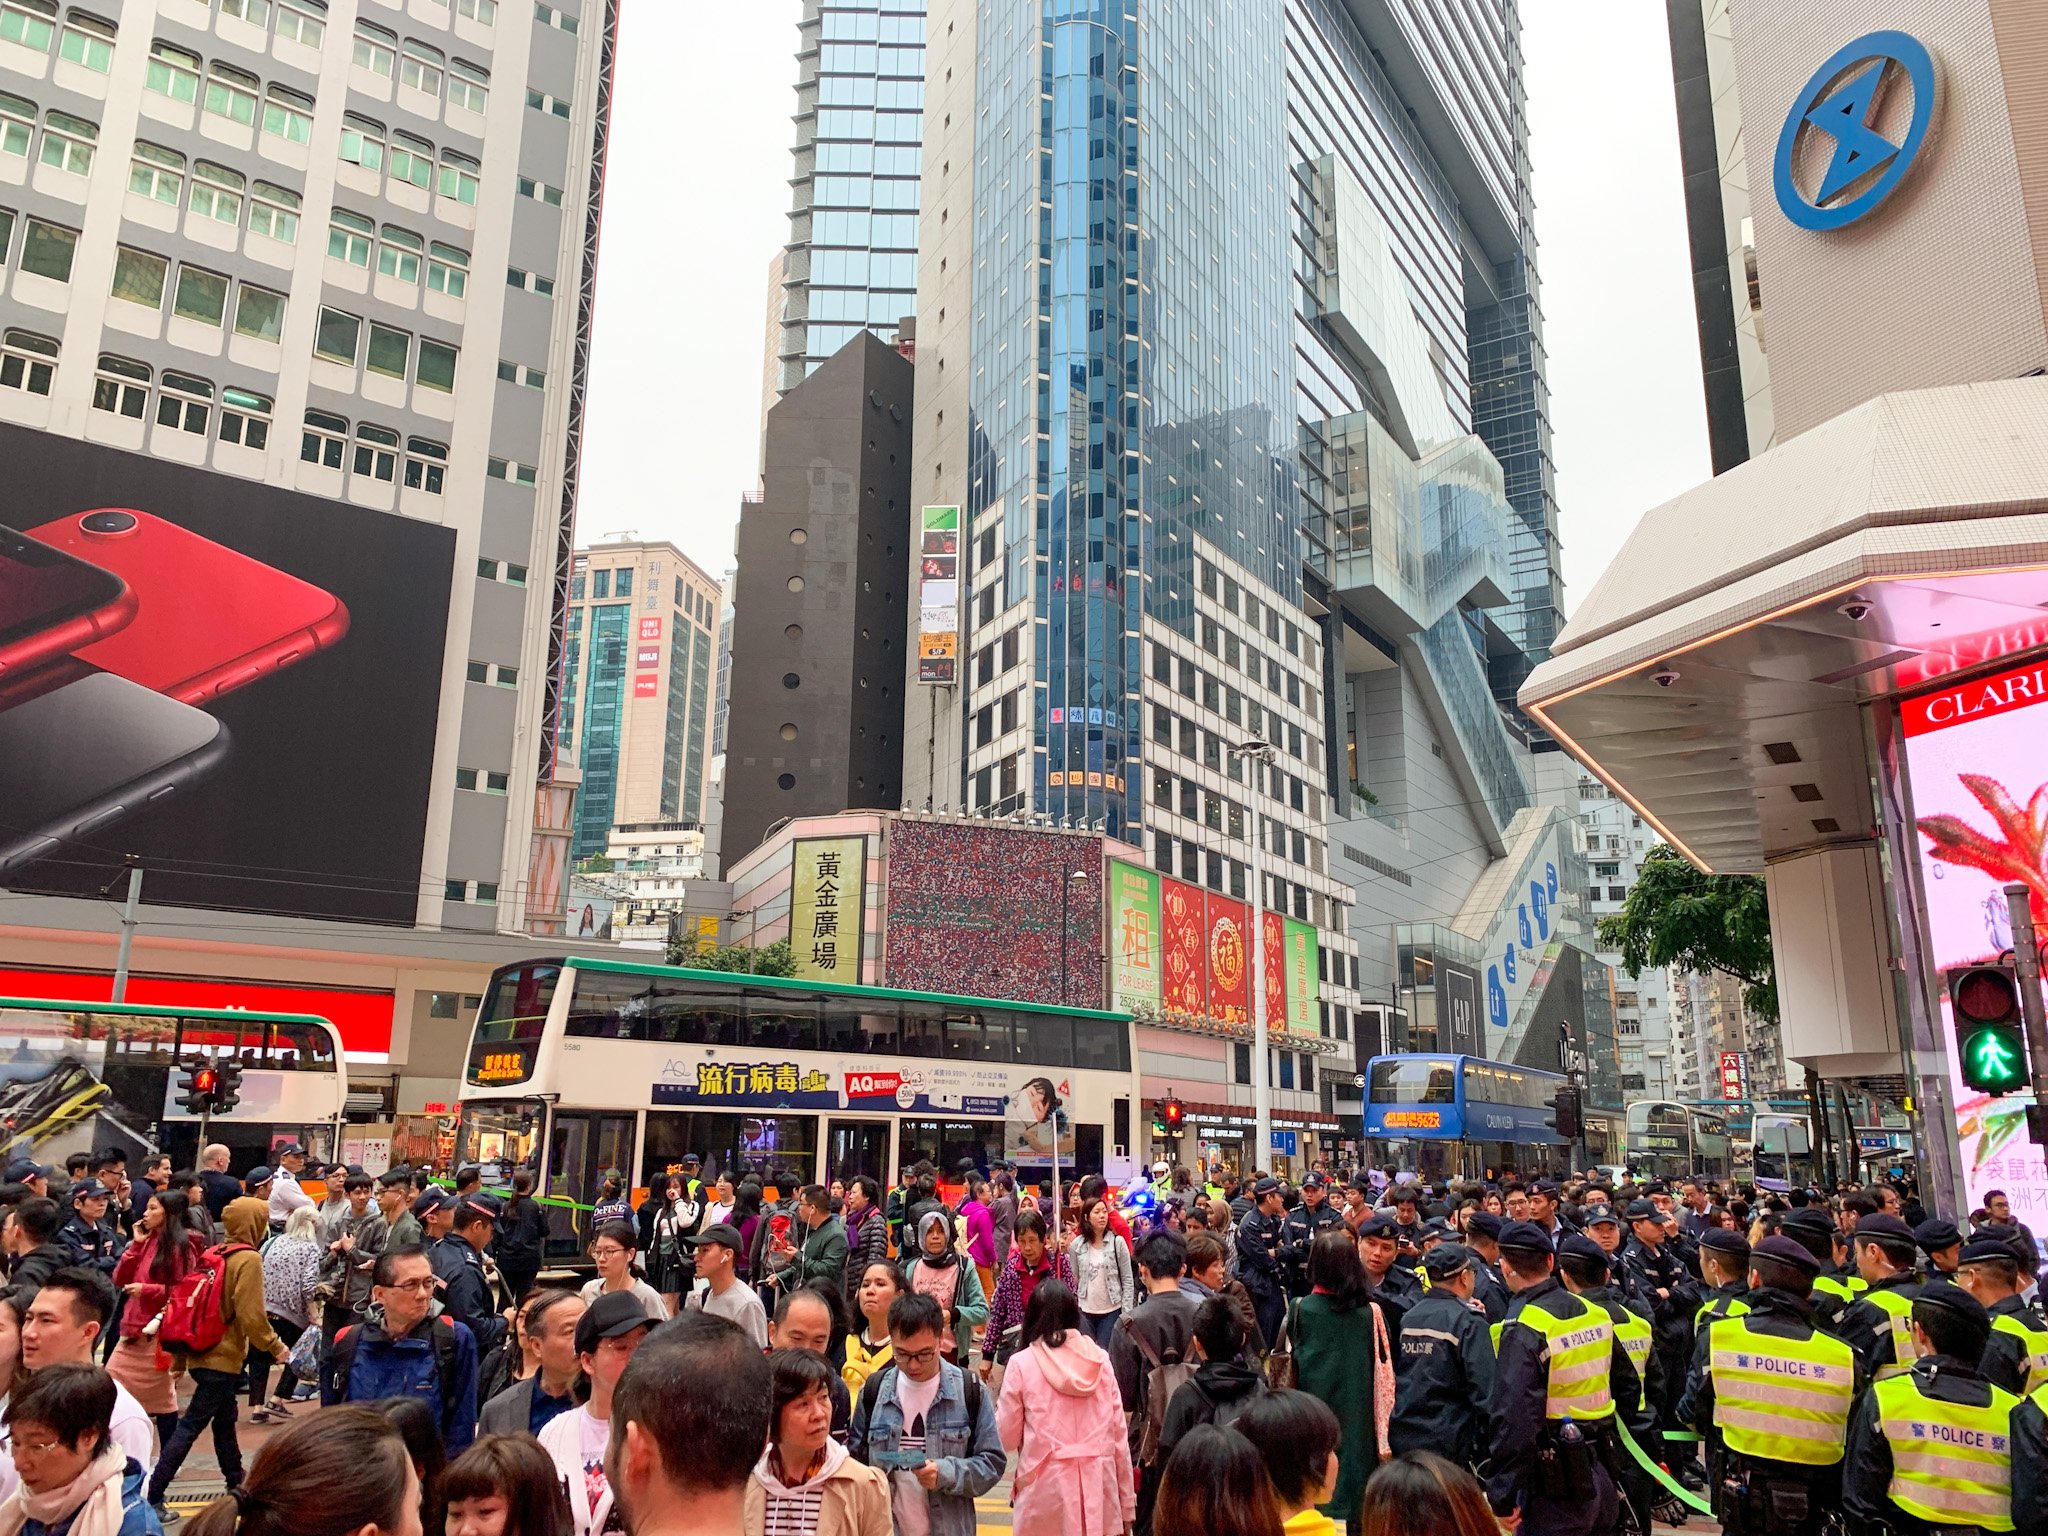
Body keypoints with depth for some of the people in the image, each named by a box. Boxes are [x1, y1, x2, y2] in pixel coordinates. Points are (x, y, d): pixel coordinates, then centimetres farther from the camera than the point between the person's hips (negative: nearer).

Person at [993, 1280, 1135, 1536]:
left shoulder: (1021, 1364, -4)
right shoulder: (1100, 1360, 3)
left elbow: (1007, 1438, 1)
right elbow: (1118, 1436, 5)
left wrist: (1001, 1406, 19)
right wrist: (1127, 1505, 12)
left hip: (1045, 1489, -2)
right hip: (1098, 1488, 3)